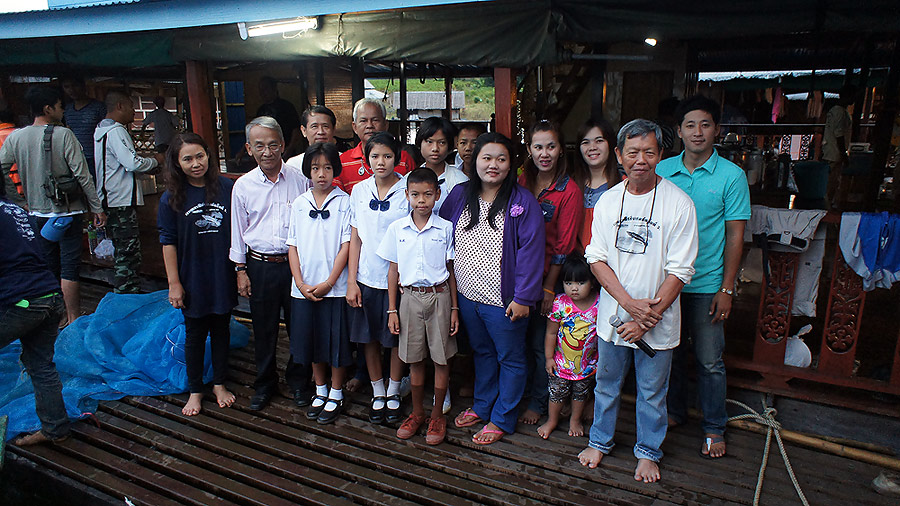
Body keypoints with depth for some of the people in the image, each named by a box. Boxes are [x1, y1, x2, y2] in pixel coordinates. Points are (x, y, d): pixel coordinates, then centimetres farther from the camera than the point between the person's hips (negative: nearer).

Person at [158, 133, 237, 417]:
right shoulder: (172, 198, -5)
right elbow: (168, 243, -3)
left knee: (221, 329, 14)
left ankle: (220, 384, 32)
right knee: (195, 334, 11)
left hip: (223, 276, 1)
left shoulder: (226, 188, -3)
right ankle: (195, 390, 28)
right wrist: (174, 283, -6)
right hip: (192, 279, -1)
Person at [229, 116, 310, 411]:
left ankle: (298, 381, 30)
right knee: (264, 330, 12)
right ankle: (265, 384, 33)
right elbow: (238, 231, 7)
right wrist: (241, 270, 5)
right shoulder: (243, 186, 0)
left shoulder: (300, 180, -3)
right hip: (260, 266, 1)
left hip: (296, 262, -1)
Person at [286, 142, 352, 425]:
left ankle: (336, 394, 23)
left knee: (336, 341, 5)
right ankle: (320, 391, 32)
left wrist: (329, 282, -13)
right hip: (304, 288, 4)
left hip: (335, 287, -4)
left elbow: (346, 244, -8)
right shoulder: (299, 204, 7)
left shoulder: (344, 202, -4)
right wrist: (300, 283, -4)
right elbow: (293, 245, 6)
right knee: (311, 341, 14)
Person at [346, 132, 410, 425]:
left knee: (396, 338, 10)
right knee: (369, 338, 12)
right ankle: (378, 394, 31)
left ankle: (393, 393, 30)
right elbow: (355, 238, 5)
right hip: (366, 279, 3)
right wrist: (351, 281, 1)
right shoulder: (359, 191, 3)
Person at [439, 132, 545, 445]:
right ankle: (482, 406, 42)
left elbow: (530, 252, -15)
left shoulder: (522, 202, -13)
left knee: (510, 359, 12)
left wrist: (523, 297, -18)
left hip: (504, 301, -5)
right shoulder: (459, 195, 2)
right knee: (482, 353, 23)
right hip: (467, 296, 5)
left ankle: (502, 419, 29)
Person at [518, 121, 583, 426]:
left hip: (548, 277, -4)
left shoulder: (569, 191, -11)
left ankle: (537, 402, 27)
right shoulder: (522, 182, 3)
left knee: (541, 344, 8)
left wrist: (548, 289, -11)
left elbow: (563, 246, -11)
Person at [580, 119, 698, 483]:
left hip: (658, 321, -2)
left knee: (652, 393, 14)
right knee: (607, 384, 19)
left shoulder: (678, 203, -11)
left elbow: (679, 271, -11)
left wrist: (648, 317, -16)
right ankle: (600, 441, 40)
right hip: (613, 316, 3)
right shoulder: (608, 200, -1)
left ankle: (648, 452, 36)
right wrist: (630, 303, -15)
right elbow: (597, 259, -3)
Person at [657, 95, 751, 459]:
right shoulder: (662, 171, 1)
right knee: (670, 352, 15)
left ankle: (714, 428, 25)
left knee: (709, 360, 6)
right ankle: (675, 412, 35)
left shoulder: (732, 176, -6)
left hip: (707, 283, -2)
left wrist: (726, 288, -8)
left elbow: (735, 235, -5)